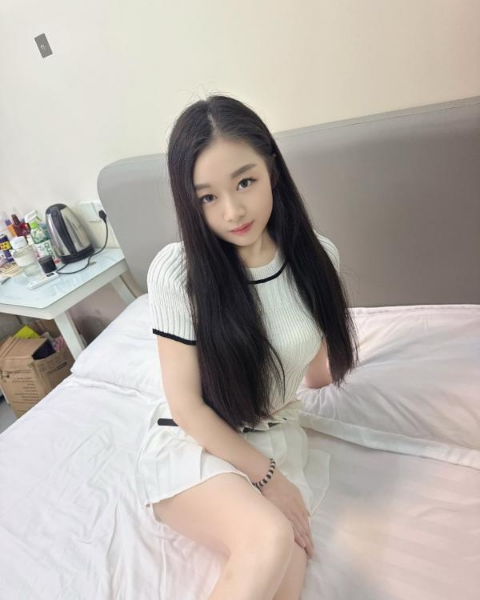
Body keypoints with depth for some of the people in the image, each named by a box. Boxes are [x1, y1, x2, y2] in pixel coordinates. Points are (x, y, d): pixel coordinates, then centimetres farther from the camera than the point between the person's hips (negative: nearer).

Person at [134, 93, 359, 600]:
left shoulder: (316, 256, -8)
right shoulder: (177, 271, -19)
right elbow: (185, 404, -14)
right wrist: (268, 476, -10)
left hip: (275, 439, 4)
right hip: (193, 445, -3)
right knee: (271, 540, -29)